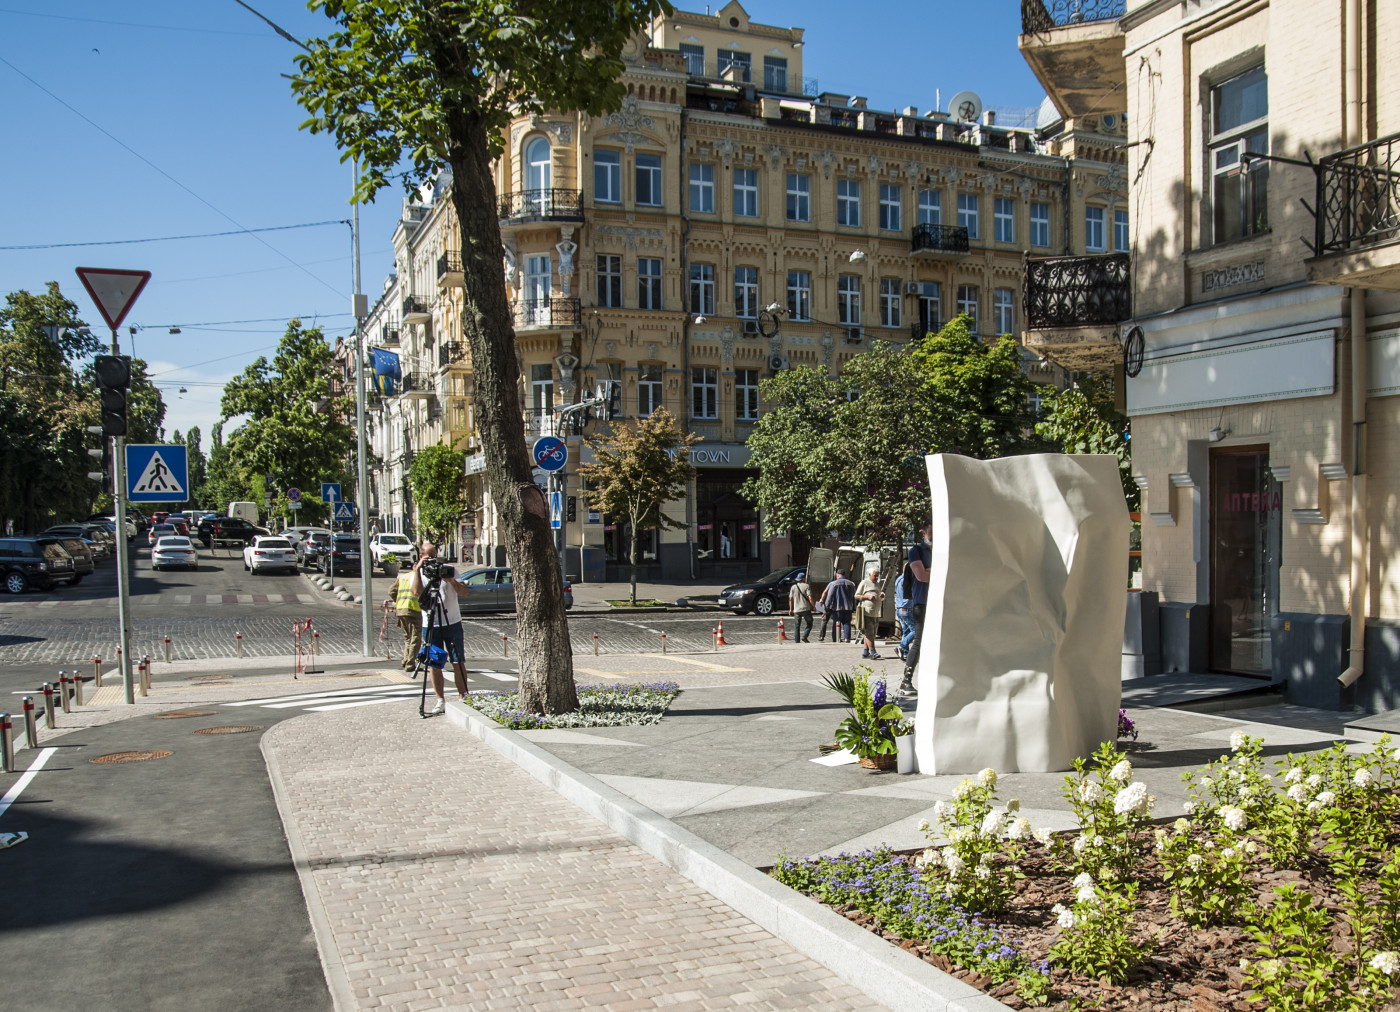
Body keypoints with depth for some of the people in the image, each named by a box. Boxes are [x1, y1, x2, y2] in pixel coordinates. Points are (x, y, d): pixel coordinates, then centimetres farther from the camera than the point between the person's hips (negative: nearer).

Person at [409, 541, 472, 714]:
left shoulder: (449, 570, 6)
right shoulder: (417, 574, 5)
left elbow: (464, 591, -2)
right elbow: (417, 592, -16)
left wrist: (452, 580, -18)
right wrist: (417, 570, -18)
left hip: (453, 623, 0)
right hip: (430, 625, 0)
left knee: (458, 662, 1)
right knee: (434, 664, 1)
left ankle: (463, 697, 8)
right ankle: (440, 700, 8)